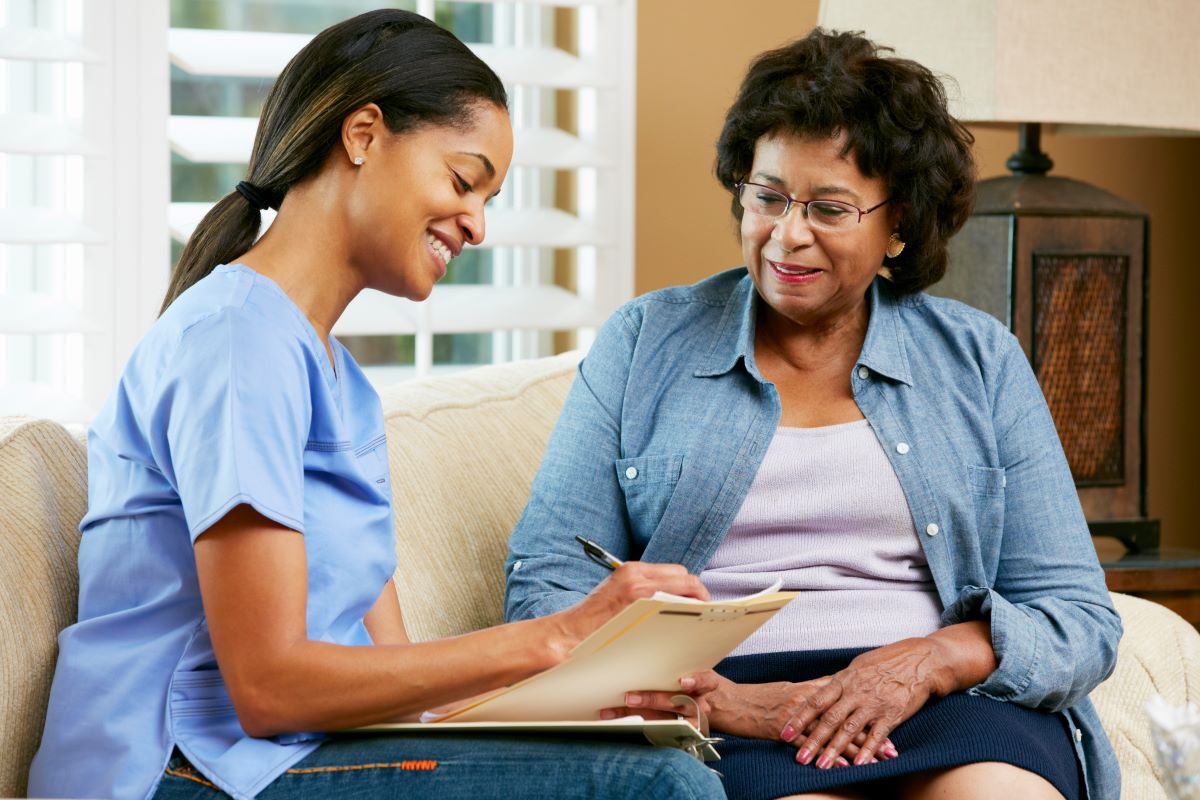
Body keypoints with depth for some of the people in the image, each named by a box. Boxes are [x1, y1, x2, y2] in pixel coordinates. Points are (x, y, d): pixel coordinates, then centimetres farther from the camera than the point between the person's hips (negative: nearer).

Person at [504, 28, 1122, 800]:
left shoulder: (978, 359, 15)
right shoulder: (643, 344, 12)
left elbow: (1081, 620, 9)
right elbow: (545, 591, 3)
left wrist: (931, 661, -12)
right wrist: (713, 699, -14)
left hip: (960, 705, 2)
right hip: (729, 714, -2)